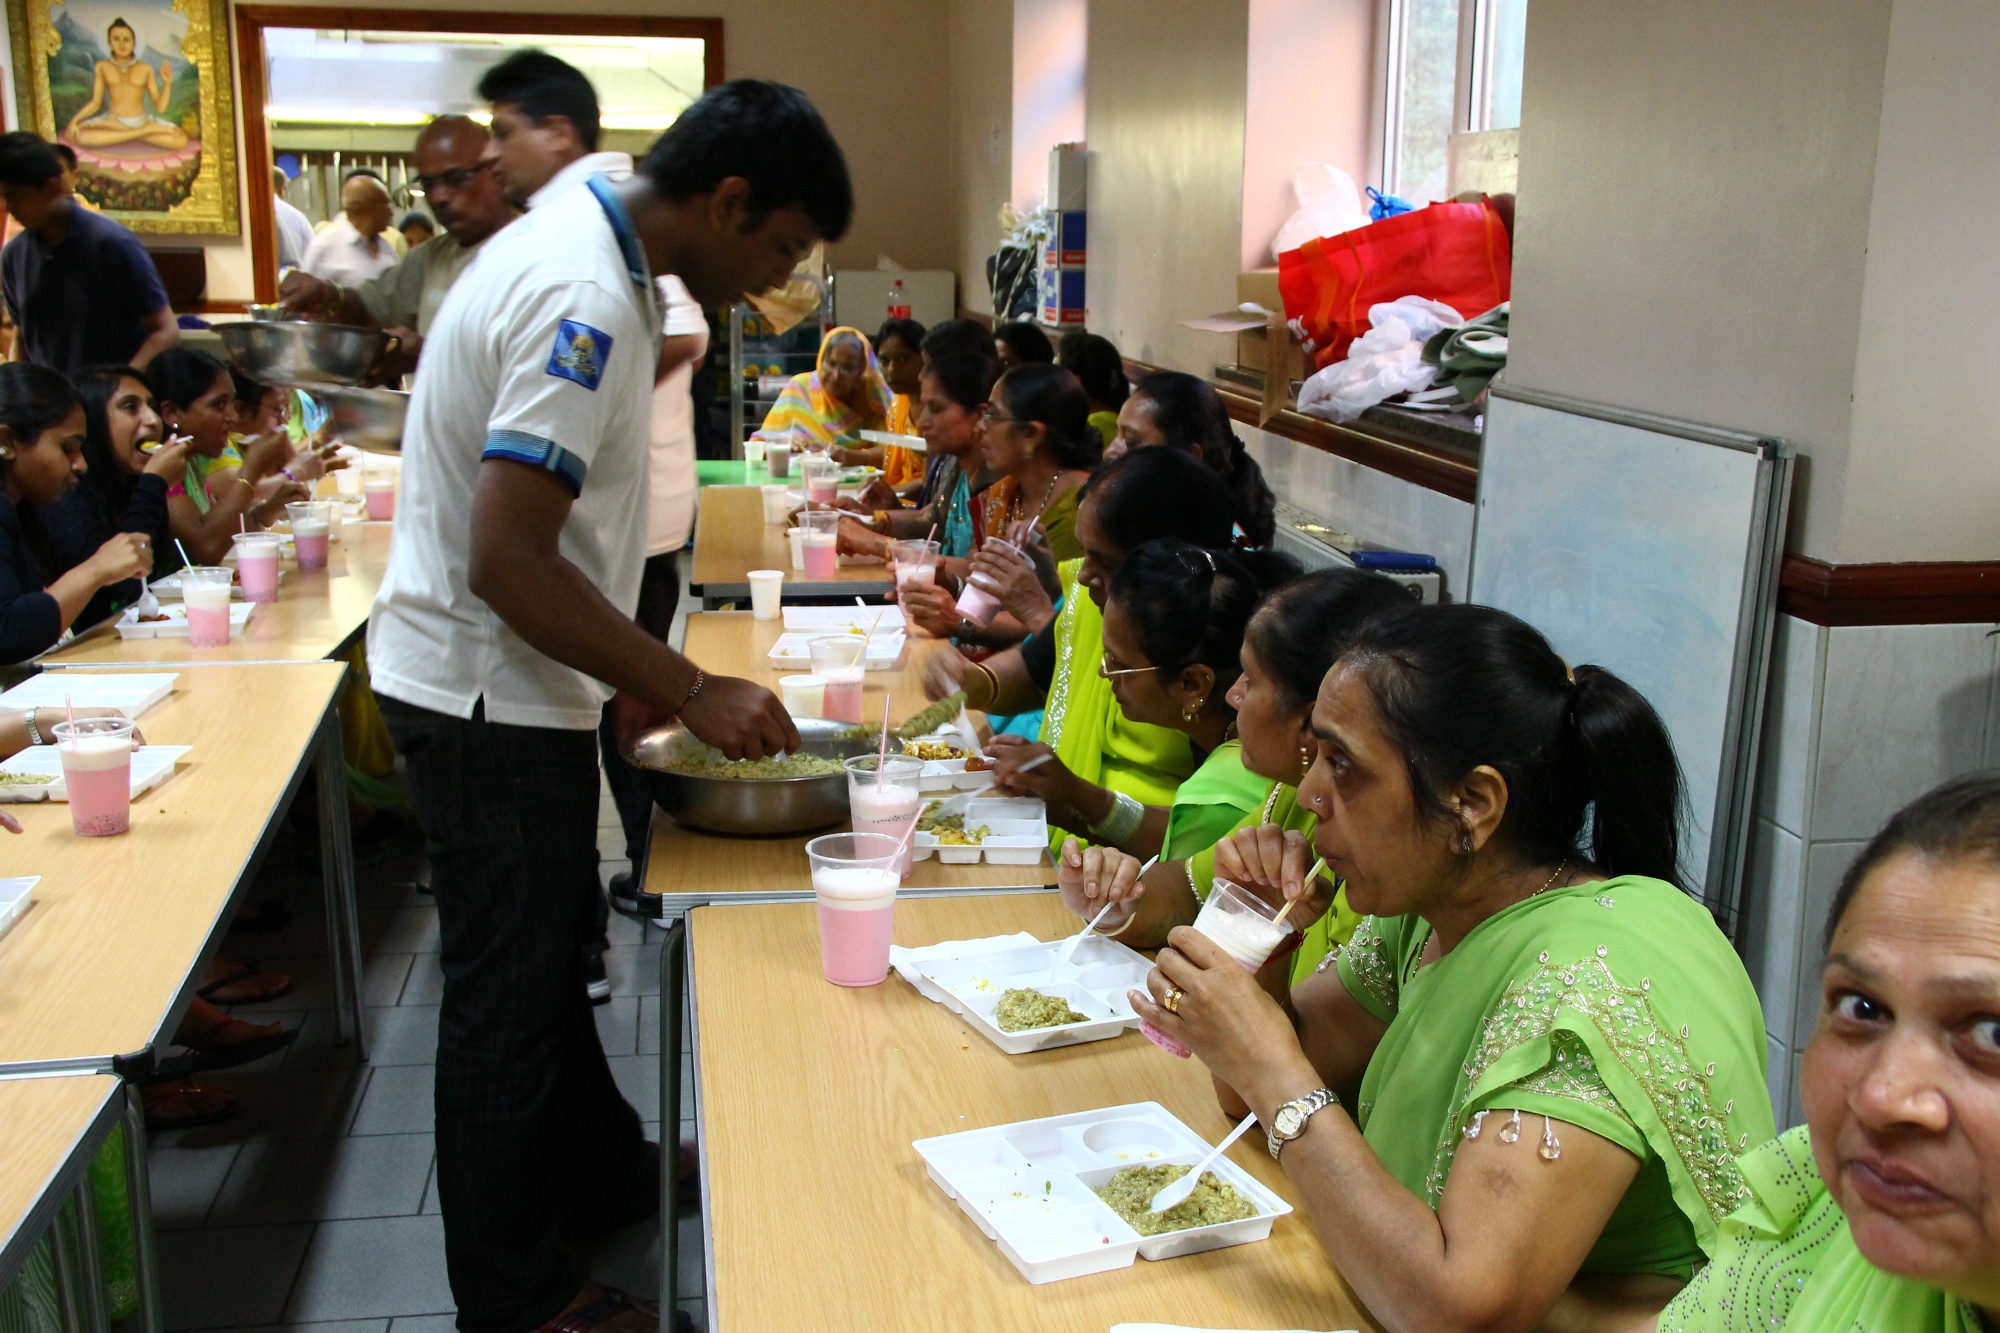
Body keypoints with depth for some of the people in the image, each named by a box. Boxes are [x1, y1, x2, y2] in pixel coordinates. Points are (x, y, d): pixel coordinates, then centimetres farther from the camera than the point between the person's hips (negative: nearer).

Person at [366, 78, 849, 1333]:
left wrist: (646, 675, 14)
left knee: (549, 953, 23)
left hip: (495, 683, 10)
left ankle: (601, 1179, 43)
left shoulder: (576, 237, 7)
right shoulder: (586, 300, -25)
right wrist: (691, 689, -21)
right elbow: (506, 562, -28)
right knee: (510, 993, 4)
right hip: (489, 697, -10)